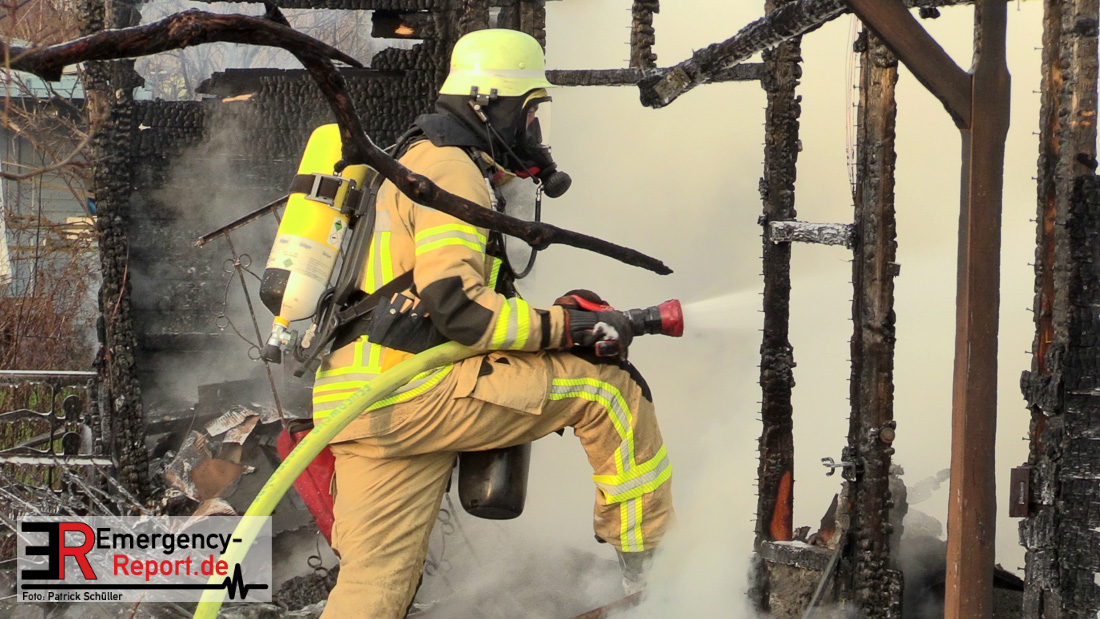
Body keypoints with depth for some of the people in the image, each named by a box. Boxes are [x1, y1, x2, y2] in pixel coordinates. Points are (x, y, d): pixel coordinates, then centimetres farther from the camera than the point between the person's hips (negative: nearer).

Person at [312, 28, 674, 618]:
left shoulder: (420, 161, 26)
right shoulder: (451, 167, -8)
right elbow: (455, 303, -20)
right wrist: (569, 326, -14)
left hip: (356, 402, 10)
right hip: (411, 393, -10)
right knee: (608, 388, -5)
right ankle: (652, 568, 2)